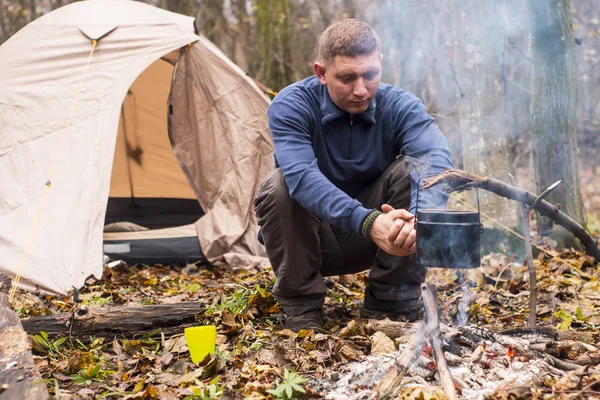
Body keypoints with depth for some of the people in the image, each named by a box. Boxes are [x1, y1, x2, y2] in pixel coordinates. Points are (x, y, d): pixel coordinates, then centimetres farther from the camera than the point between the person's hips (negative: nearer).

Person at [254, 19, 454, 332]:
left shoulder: (401, 106, -15)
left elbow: (437, 160, -34)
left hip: (373, 242, 2)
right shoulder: (291, 106, -21)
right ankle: (300, 308, -13)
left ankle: (388, 305, -12)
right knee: (277, 186, -32)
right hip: (310, 242, -1)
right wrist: (368, 222, -53)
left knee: (415, 169, -24)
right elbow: (302, 175, -39)